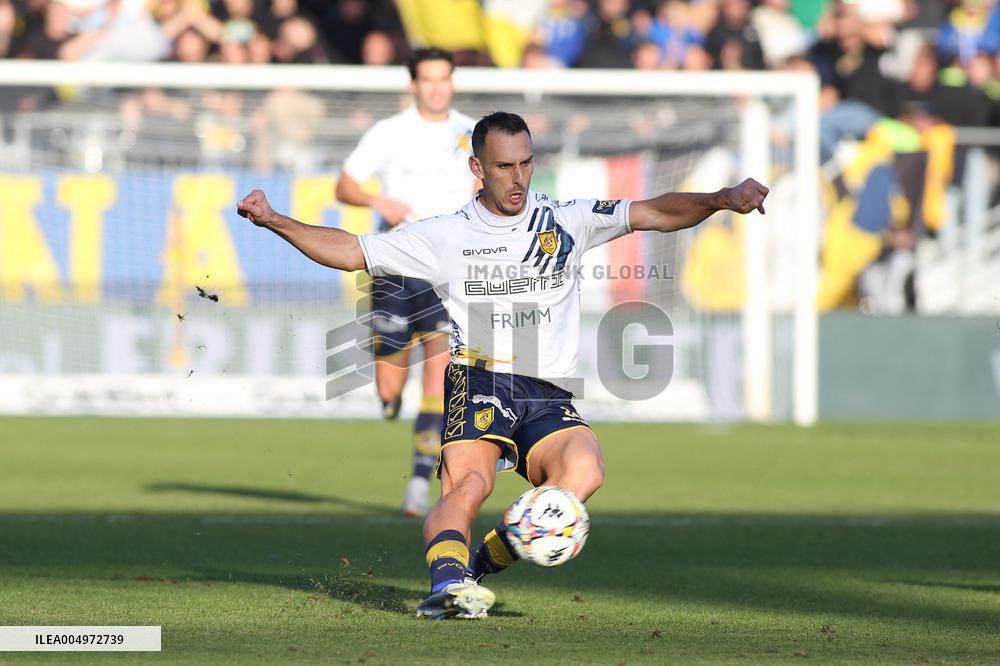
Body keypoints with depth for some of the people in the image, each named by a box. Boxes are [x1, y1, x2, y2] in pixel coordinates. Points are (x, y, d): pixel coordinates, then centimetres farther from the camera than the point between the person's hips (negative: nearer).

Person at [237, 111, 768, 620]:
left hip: (549, 401, 1)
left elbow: (654, 213, 10)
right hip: (478, 382, -1)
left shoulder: (568, 222, 15)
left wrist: (723, 200, -6)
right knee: (469, 483, -32)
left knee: (584, 473, -30)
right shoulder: (445, 237, 13)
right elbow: (350, 252, 15)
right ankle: (449, 581, -54)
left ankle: (484, 563, -18)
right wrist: (274, 222, 5)